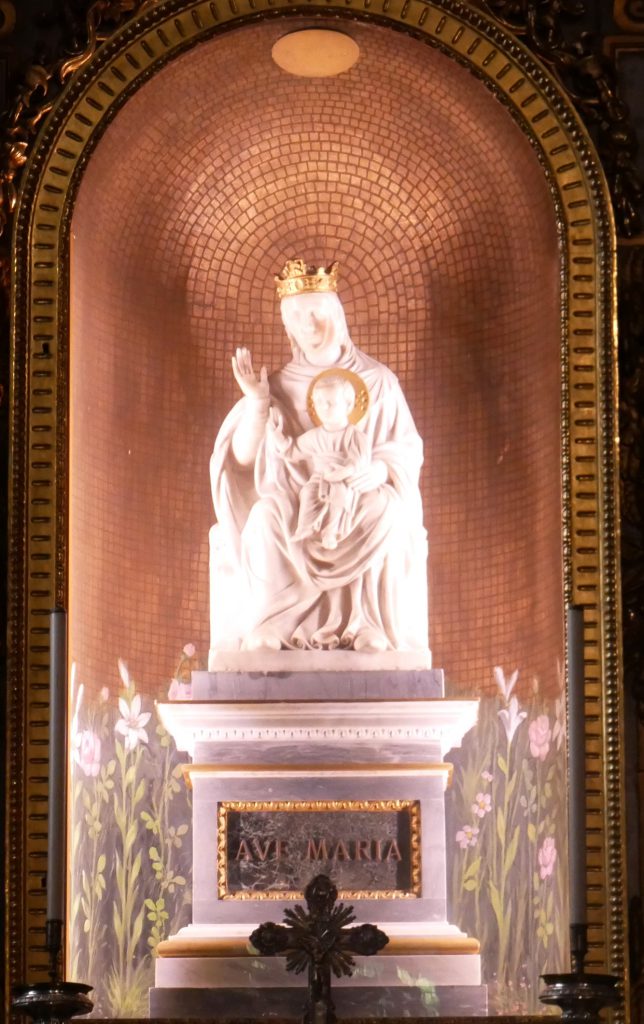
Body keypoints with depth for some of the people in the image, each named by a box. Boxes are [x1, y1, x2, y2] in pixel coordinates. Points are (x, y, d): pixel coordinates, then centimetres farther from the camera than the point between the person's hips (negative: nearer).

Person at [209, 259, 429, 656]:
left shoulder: (377, 381, 7)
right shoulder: (280, 386, 8)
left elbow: (409, 450, 3)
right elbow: (243, 457, -1)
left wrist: (380, 470, -18)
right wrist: (256, 402, -15)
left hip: (361, 502, 0)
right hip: (294, 507, 1)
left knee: (388, 515, -35)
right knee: (266, 519, -34)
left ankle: (370, 626, -33)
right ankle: (267, 627, -33)